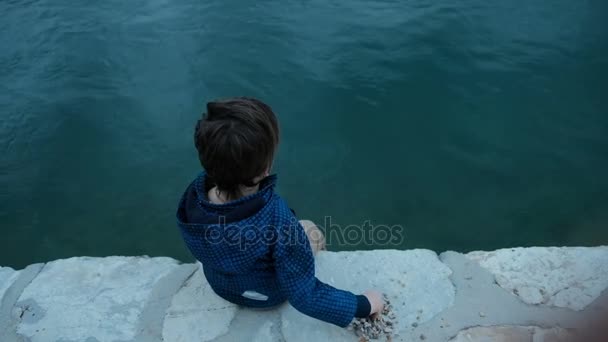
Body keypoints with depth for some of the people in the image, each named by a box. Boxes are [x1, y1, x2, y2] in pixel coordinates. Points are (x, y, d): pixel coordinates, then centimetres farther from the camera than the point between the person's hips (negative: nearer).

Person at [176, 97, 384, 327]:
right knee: (311, 232, 22)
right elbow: (304, 296, -33)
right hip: (269, 293, -3)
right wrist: (363, 305, -21)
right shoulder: (277, 221, -45)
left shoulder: (196, 191, -29)